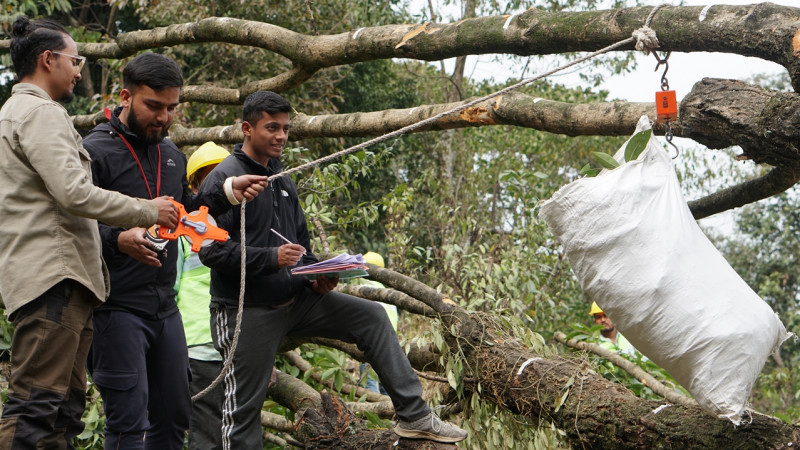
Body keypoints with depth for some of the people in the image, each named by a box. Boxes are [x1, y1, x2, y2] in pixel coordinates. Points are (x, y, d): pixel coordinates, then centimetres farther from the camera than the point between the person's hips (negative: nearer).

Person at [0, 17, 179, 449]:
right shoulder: (41, 113, -8)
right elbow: (74, 193, -18)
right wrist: (148, 211, -7)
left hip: (60, 278, 11)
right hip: (52, 280, -11)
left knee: (62, 409, 10)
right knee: (36, 408, -15)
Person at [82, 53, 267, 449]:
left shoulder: (172, 155, 17)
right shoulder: (95, 151, -9)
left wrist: (227, 194, 13)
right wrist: (119, 240, -34)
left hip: (165, 307, 8)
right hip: (117, 308, -8)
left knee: (174, 416, 12)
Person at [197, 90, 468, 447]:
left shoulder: (283, 181, 15)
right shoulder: (224, 179, -10)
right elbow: (210, 249, -19)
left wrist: (315, 277, 2)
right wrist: (271, 258, -28)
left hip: (295, 299, 7)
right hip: (247, 311, -7)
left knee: (371, 317, 0)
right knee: (244, 407, -1)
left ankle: (413, 415, 4)